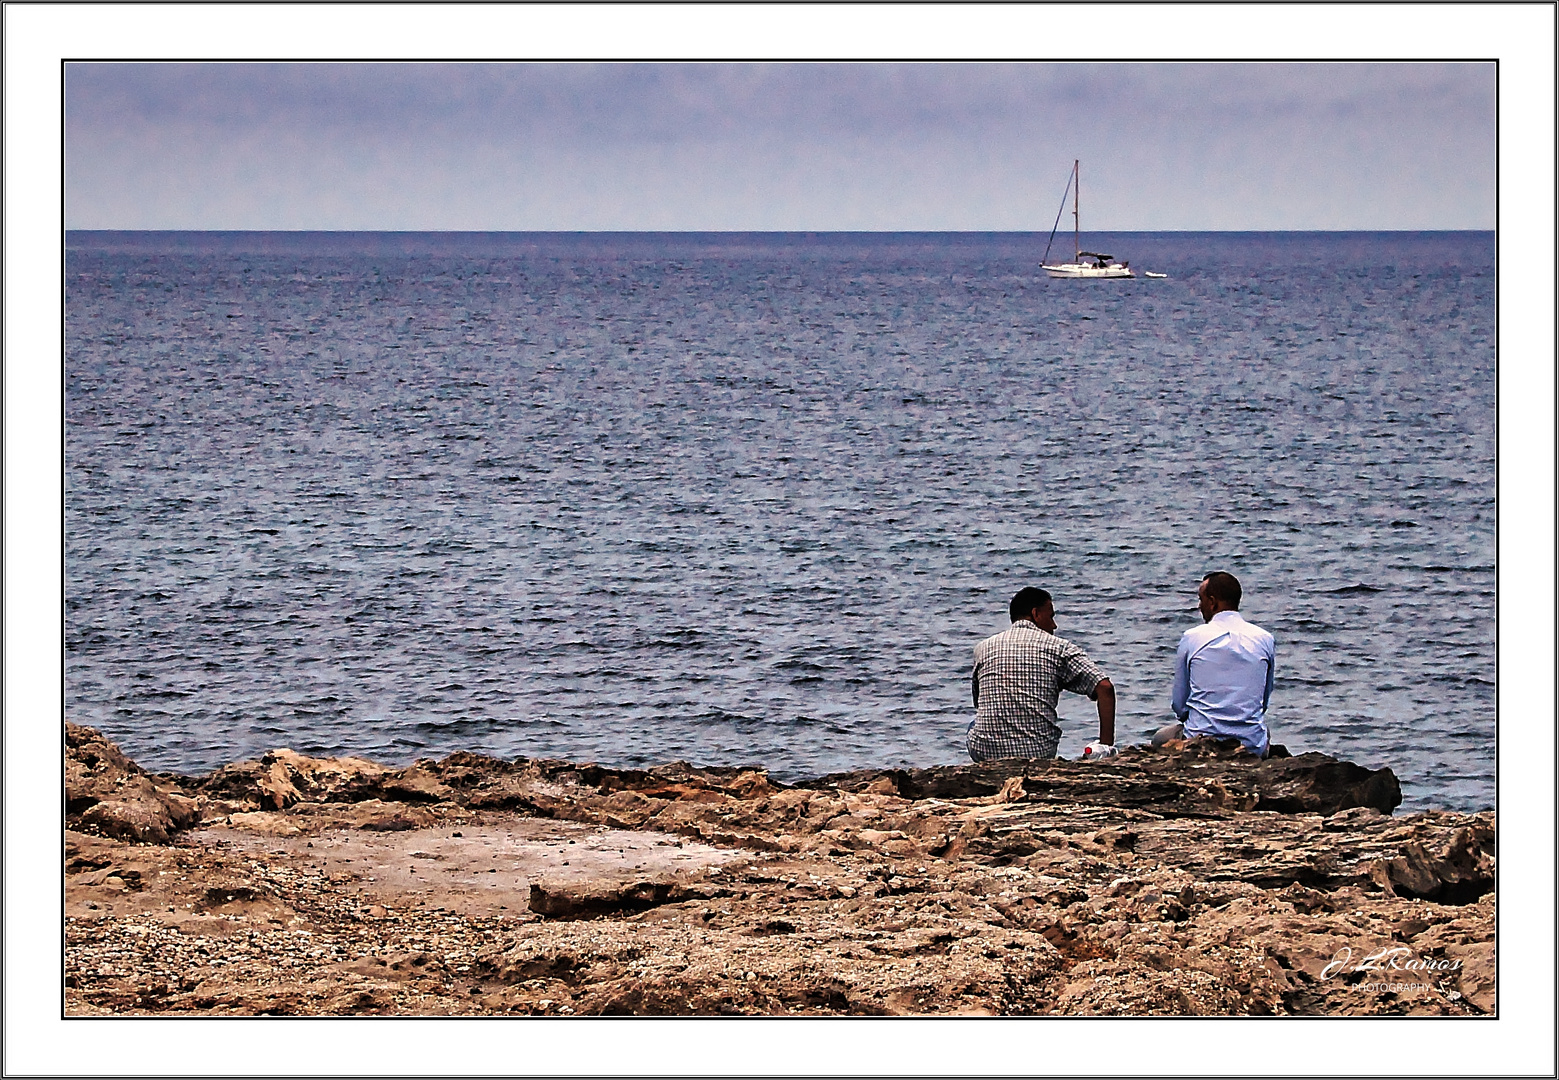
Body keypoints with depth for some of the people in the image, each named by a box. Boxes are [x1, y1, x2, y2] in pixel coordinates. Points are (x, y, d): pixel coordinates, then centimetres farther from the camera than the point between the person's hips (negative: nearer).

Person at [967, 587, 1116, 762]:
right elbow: (1105, 687, -8)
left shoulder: (983, 648, 10)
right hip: (1039, 753, 0)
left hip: (985, 753, 0)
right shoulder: (1058, 647, 2)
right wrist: (1106, 744, -5)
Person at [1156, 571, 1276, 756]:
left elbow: (1179, 706, 3)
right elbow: (1264, 701, 12)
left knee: (1161, 738, 30)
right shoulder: (1265, 640, 2)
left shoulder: (1191, 637, -4)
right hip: (1251, 746, 3)